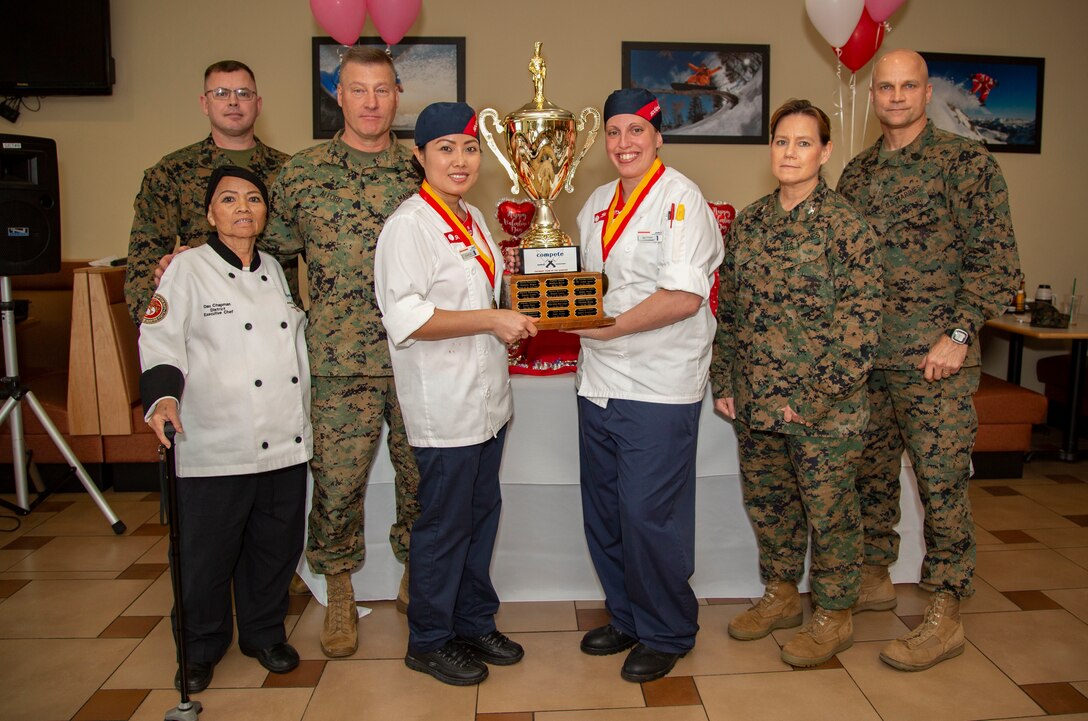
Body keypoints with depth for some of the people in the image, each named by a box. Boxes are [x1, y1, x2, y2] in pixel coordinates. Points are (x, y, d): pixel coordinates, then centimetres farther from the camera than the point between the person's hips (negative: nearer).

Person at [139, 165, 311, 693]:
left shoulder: (274, 270, 16)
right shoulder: (188, 269, -1)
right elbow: (160, 340, -9)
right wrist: (163, 397, -26)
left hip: (286, 441, 5)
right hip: (216, 446, -5)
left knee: (277, 546, 13)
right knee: (208, 553, 4)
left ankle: (264, 634, 34)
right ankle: (201, 649, 26)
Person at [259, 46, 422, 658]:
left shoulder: (421, 172, 8)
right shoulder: (302, 174, 5)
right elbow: (274, 257, 12)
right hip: (341, 361, -1)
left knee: (422, 475, 9)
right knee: (337, 481, 3)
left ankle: (415, 580, 31)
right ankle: (340, 597, 25)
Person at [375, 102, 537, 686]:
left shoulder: (474, 220, 14)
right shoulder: (408, 224, -13)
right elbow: (406, 318, -22)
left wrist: (521, 316, 11)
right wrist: (492, 320, -22)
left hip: (487, 397, 9)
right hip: (443, 407, -8)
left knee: (481, 515, 17)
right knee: (444, 524, 4)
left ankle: (474, 622, 35)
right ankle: (429, 641, 23)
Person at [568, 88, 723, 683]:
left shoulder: (681, 199, -8)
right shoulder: (597, 203, 15)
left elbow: (684, 297, -18)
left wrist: (611, 326, -20)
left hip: (659, 388, -7)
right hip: (599, 382, 8)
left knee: (649, 515, -1)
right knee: (603, 512, 15)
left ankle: (667, 633, 20)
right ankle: (626, 618, 34)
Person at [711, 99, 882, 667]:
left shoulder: (845, 224, -9)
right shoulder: (747, 222, 7)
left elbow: (859, 323, -13)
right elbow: (728, 307, 11)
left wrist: (815, 396, -16)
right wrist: (723, 381, 6)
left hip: (823, 406, -5)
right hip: (753, 400, 6)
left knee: (828, 509, 8)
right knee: (765, 500, 17)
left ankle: (833, 616, 28)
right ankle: (781, 595, 38)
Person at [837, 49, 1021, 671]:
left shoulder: (967, 162, -3)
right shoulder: (857, 172, 13)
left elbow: (997, 259, -7)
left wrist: (960, 334, -14)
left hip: (934, 360, -5)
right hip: (864, 355, 6)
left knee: (942, 482, 0)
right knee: (871, 472, 14)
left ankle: (946, 617, 11)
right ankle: (875, 578, 31)